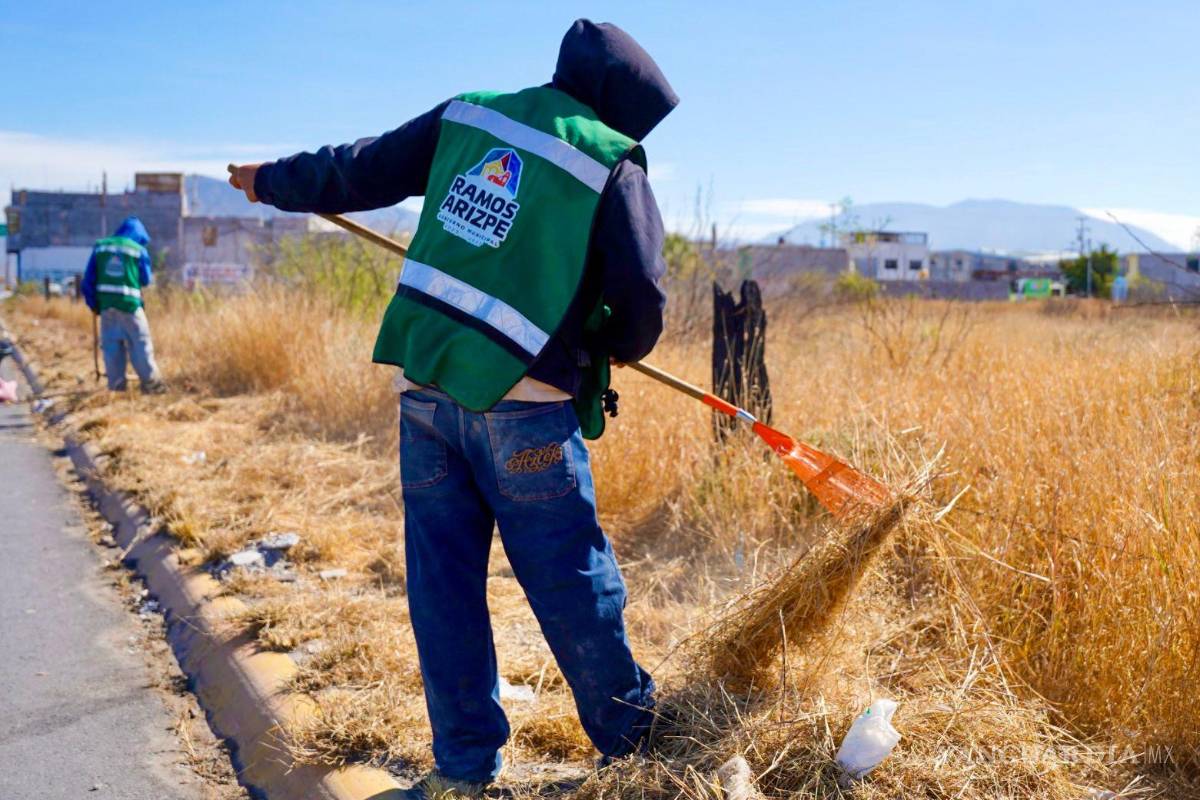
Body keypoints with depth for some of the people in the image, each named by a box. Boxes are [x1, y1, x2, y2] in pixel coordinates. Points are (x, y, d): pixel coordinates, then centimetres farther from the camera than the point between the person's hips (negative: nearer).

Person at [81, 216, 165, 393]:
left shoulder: (100, 247, 10)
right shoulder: (139, 250, 1)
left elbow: (88, 279, 8)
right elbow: (145, 280, 7)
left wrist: (92, 303, 13)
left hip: (105, 303, 3)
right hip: (130, 304, -3)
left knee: (111, 345, 9)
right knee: (140, 345, 3)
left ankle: (116, 386, 11)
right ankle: (151, 383, 3)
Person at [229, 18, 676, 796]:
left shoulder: (465, 117, 8)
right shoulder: (615, 168, -3)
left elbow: (359, 172, 15)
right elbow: (641, 305, -7)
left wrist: (273, 180, 33)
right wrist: (611, 347, 15)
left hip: (427, 386, 4)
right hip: (524, 410, -4)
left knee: (444, 576, 12)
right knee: (570, 575, 10)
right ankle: (626, 726, 27)